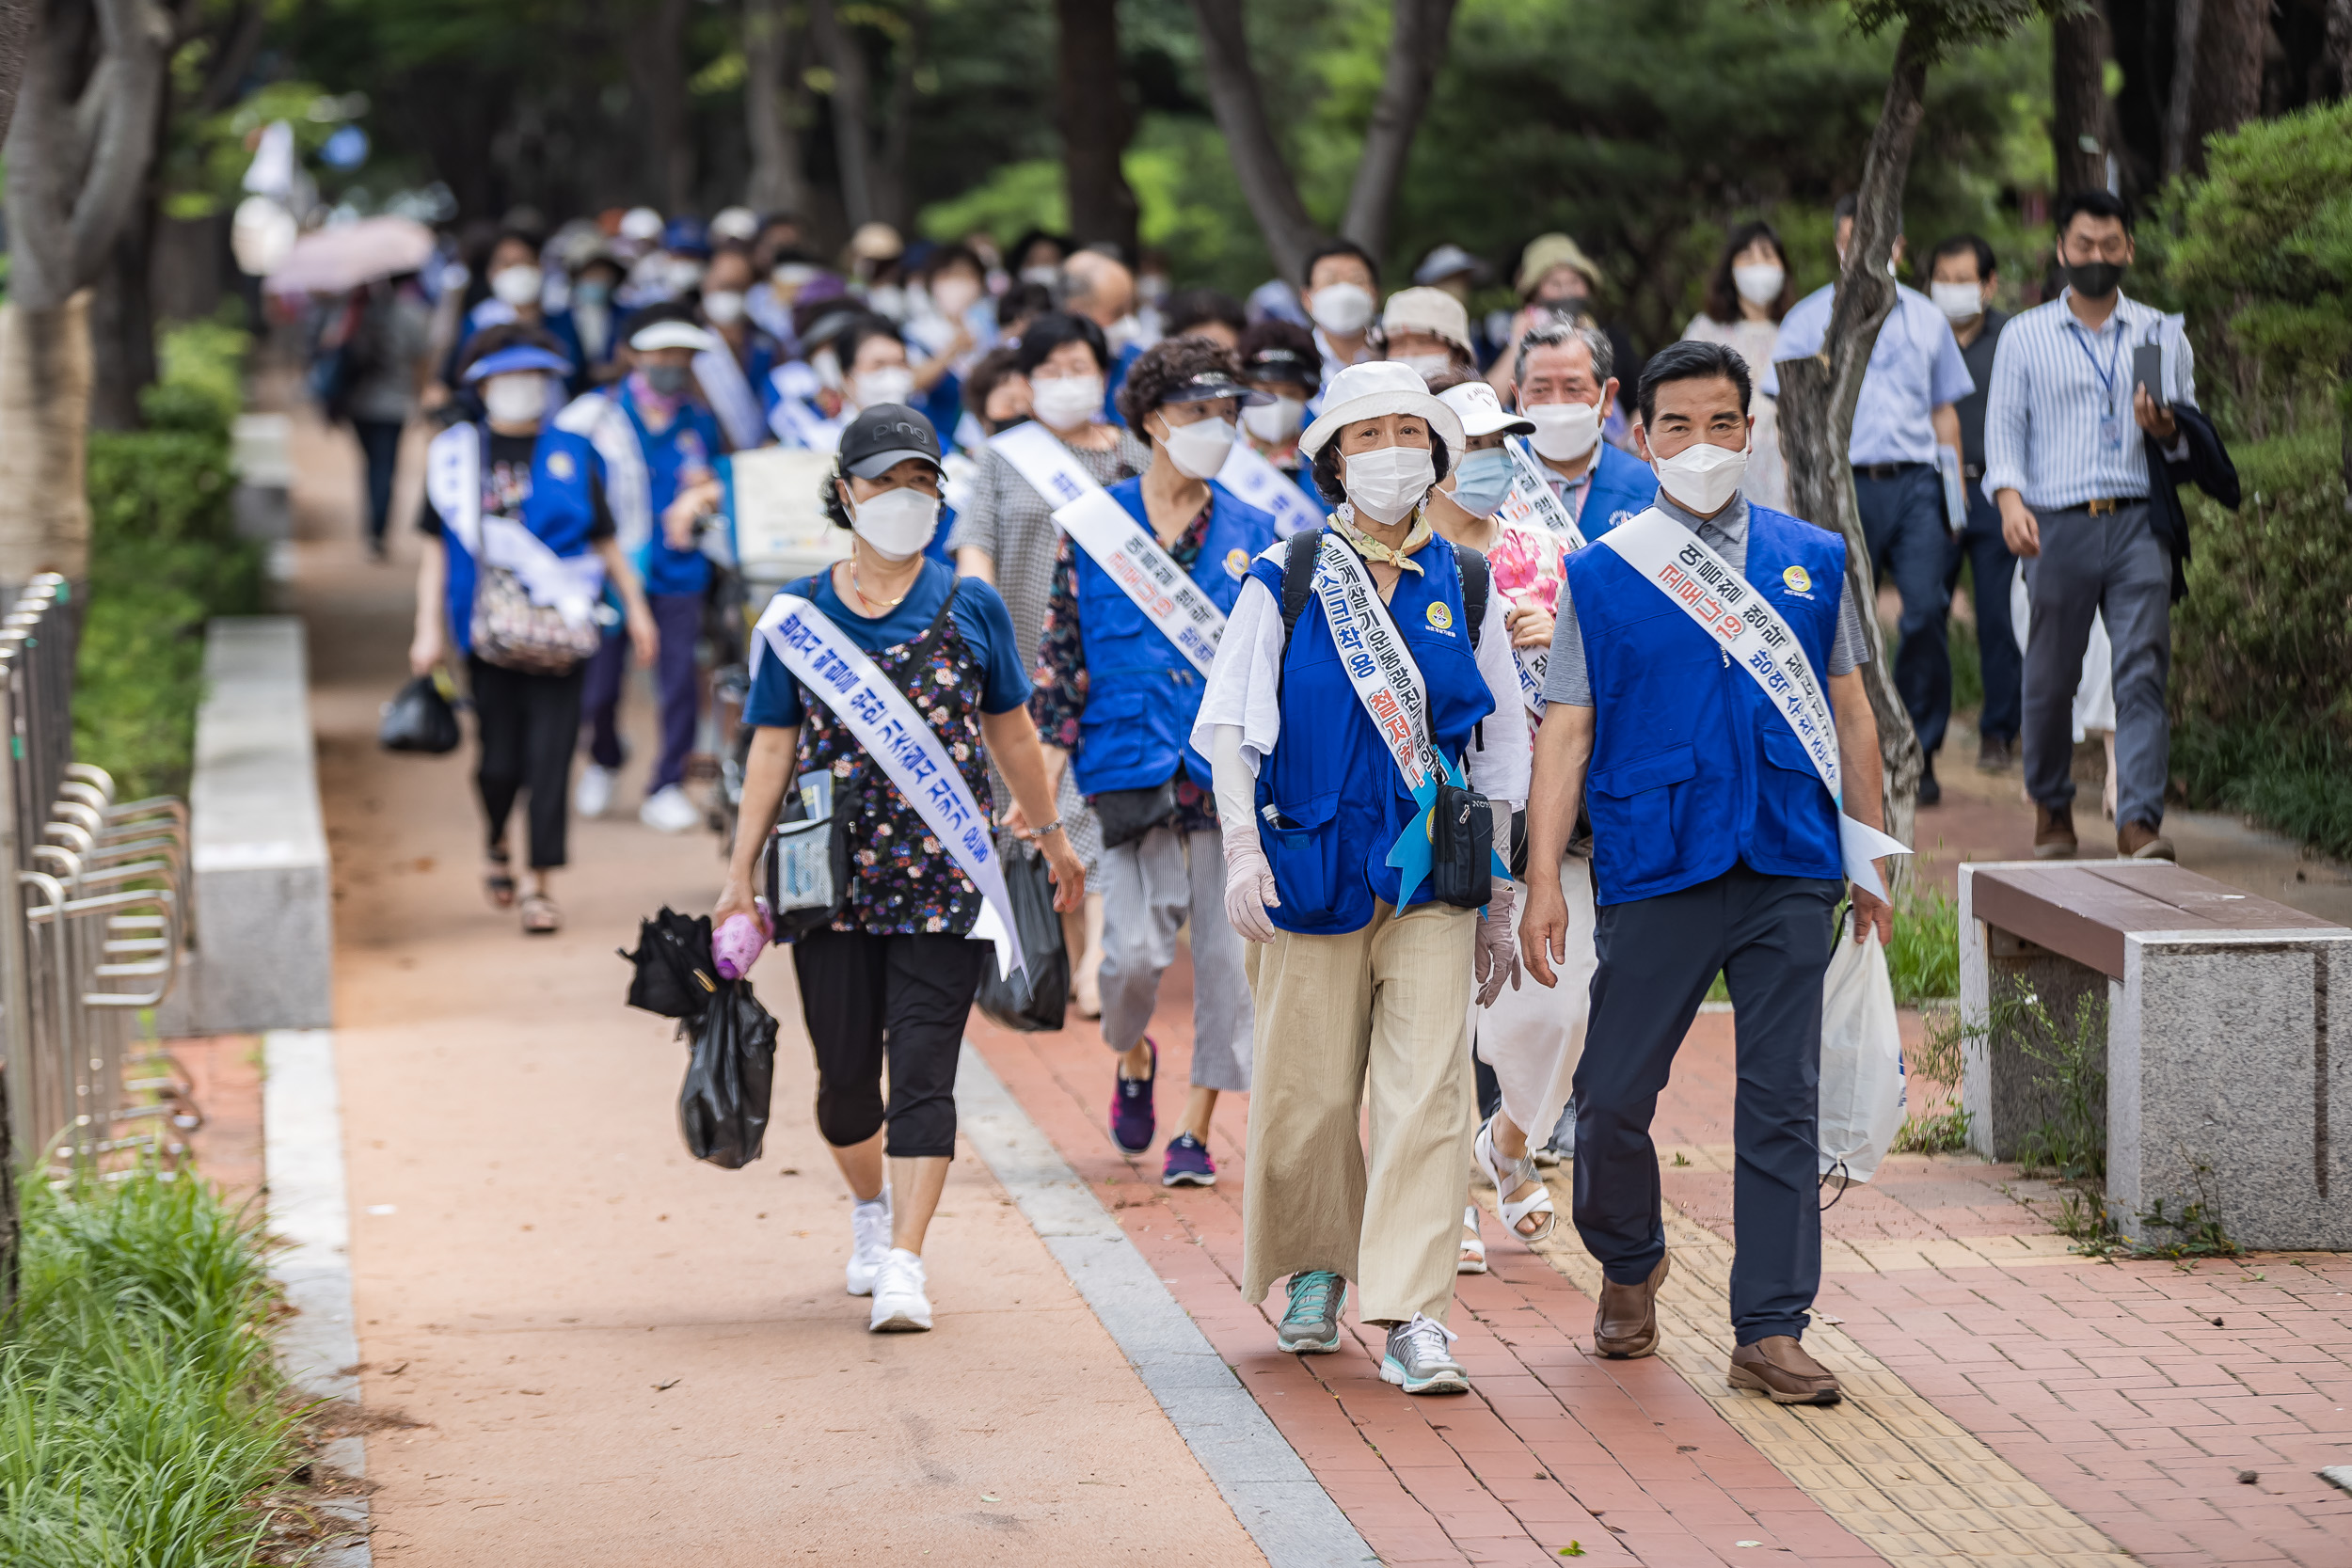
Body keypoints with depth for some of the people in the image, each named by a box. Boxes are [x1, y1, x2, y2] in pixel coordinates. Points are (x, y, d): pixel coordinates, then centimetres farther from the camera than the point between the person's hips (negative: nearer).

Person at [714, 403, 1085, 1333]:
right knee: (845, 1075, 9)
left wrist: (1051, 837, 23)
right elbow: (773, 746, 6)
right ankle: (870, 1208, 37)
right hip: (833, 878, 1)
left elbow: (1012, 733, 15)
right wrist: (740, 875, 4)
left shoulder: (971, 608, 4)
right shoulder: (799, 613, 5)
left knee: (923, 1071, -8)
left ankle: (903, 1262, -9)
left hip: (945, 878, -1)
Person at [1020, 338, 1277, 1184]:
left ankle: (1196, 1129, 10)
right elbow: (1061, 649, 5)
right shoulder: (1095, 526, 4)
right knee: (1137, 947, -9)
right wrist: (1049, 763, -2)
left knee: (1226, 950, -1)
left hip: (1234, 766, 2)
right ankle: (1132, 1058, 25)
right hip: (1132, 764, -2)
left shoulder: (1252, 533, 8)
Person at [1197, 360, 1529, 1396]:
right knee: (1307, 1096, 4)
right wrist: (1243, 849, -11)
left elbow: (1501, 753, 15)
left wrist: (1501, 899, 13)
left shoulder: (1464, 588, 10)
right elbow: (1230, 726, 2)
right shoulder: (1284, 580, 3)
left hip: (1433, 880, 1)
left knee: (1427, 1093, -10)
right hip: (1311, 871, -1)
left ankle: (1411, 1314, -11)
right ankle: (1314, 1270, 28)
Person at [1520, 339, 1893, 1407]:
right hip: (1654, 873, -1)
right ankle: (1629, 1264, 31)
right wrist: (1542, 882, -5)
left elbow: (1849, 716, 15)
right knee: (1613, 1094, 2)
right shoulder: (1602, 575, 4)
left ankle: (1770, 1331, 6)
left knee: (1782, 1103, 0)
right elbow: (1565, 733, 2)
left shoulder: (1811, 562, 10)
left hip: (1791, 873, 1)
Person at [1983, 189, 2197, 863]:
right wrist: (2010, 500, -12)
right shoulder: (2024, 335, 11)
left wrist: (2166, 430, -8)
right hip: (2058, 523, 0)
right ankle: (2052, 807, 24)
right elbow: (2004, 426, 6)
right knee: (2051, 676, 5)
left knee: (2142, 671, -11)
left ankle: (2139, 820, -15)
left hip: (2138, 522, 0)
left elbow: (2191, 438, 16)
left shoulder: (2162, 333, 14)